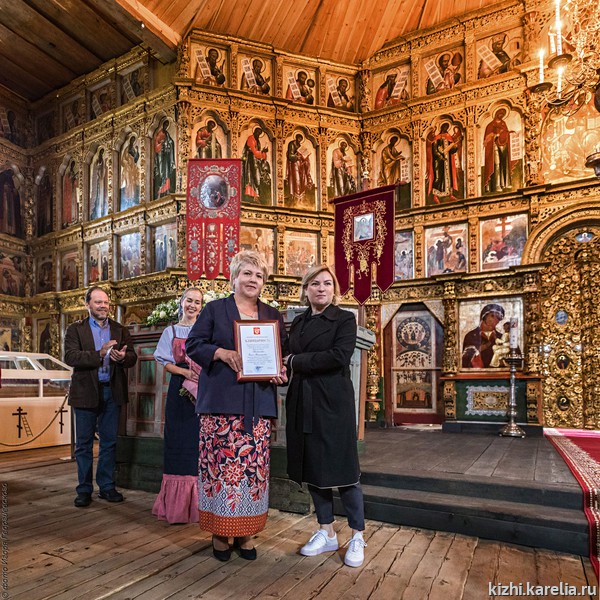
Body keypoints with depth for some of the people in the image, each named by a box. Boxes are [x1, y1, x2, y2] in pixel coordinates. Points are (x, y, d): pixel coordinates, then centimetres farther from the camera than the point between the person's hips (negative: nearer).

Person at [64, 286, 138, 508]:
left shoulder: (120, 330, 10)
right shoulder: (75, 329, 3)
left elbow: (132, 357, 2)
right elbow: (70, 357, -12)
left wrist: (123, 357, -21)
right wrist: (100, 354, -22)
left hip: (112, 392, 2)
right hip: (86, 392, -2)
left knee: (109, 442, 9)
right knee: (84, 443, 7)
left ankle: (106, 487, 21)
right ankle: (84, 489, 19)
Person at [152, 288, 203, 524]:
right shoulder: (171, 331, 11)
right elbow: (165, 362, 5)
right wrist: (185, 372, -13)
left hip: (204, 390, 0)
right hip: (179, 390, 1)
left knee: (200, 439, -3)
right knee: (179, 439, 1)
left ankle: (199, 502, 8)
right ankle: (177, 504, 12)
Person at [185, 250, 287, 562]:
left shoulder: (273, 315, 15)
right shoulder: (214, 309, 7)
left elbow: (283, 354, 16)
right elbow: (193, 344, 2)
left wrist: (281, 370, -5)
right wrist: (222, 353, -14)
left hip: (258, 404, 3)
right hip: (221, 401, -2)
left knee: (254, 465, 4)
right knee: (221, 463, -1)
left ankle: (245, 532, 19)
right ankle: (220, 531, 16)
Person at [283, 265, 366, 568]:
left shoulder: (344, 319, -2)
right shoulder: (298, 322, 14)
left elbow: (340, 355, -17)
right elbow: (292, 360, 14)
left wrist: (296, 361, -13)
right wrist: (286, 370, -9)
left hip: (332, 402, -5)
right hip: (303, 404, 6)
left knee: (341, 469, 1)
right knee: (311, 468, 11)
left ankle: (357, 537, 19)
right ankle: (327, 534, 27)